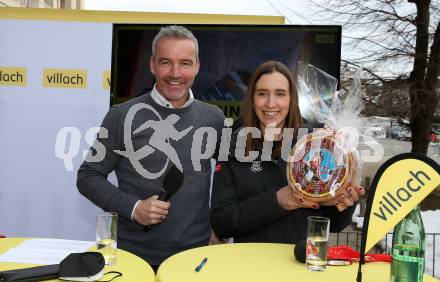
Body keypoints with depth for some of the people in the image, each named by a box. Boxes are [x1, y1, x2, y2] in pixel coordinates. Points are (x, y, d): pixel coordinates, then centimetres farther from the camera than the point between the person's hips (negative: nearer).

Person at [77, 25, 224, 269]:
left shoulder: (213, 118, 1)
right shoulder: (122, 116, -8)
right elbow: (88, 177, -3)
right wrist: (133, 208, -15)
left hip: (197, 252, 3)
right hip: (135, 254, -2)